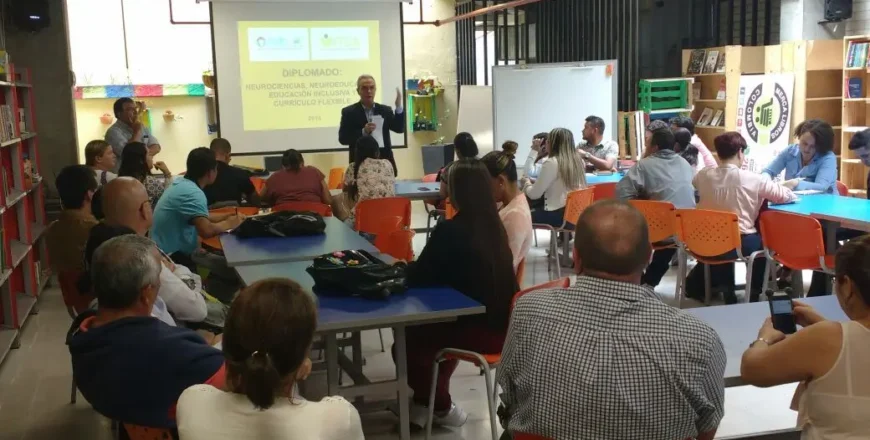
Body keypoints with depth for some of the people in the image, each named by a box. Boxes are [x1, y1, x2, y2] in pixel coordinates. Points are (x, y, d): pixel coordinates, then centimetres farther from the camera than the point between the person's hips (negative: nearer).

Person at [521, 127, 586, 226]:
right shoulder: (579, 161, 10)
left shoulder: (551, 162, -13)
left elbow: (534, 194, -11)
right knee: (535, 211, 24)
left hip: (558, 215, -8)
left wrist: (527, 182, 11)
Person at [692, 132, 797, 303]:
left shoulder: (704, 175, -6)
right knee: (762, 241, 28)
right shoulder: (752, 179, -14)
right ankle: (754, 293, 36)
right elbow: (787, 196, -5)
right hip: (742, 244, -3)